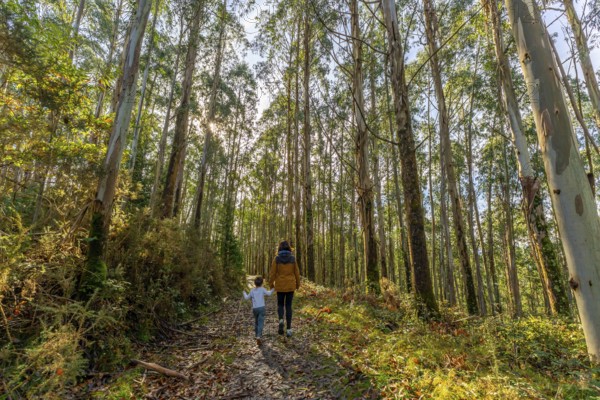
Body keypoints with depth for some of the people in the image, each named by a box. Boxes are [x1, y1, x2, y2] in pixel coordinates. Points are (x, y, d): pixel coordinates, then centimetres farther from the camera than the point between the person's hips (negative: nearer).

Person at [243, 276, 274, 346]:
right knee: (260, 323, -7)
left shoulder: (252, 291, 10)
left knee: (256, 322, 20)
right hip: (261, 308, -3)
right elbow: (269, 293, -8)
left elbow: (247, 298, 20)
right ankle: (259, 336, -23)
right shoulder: (262, 289, 0)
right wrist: (272, 289, 10)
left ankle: (258, 336, 28)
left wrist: (244, 293, 38)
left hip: (254, 309, 4)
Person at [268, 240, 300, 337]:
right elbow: (296, 273, 0)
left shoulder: (276, 258, -9)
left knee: (280, 305, 17)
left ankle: (281, 320, -10)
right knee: (288, 306, 9)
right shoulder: (292, 258, -5)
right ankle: (289, 329, 5)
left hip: (280, 285, -1)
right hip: (290, 285, 1)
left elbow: (272, 273, -8)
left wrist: (271, 285, 4)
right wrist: (298, 284, 12)